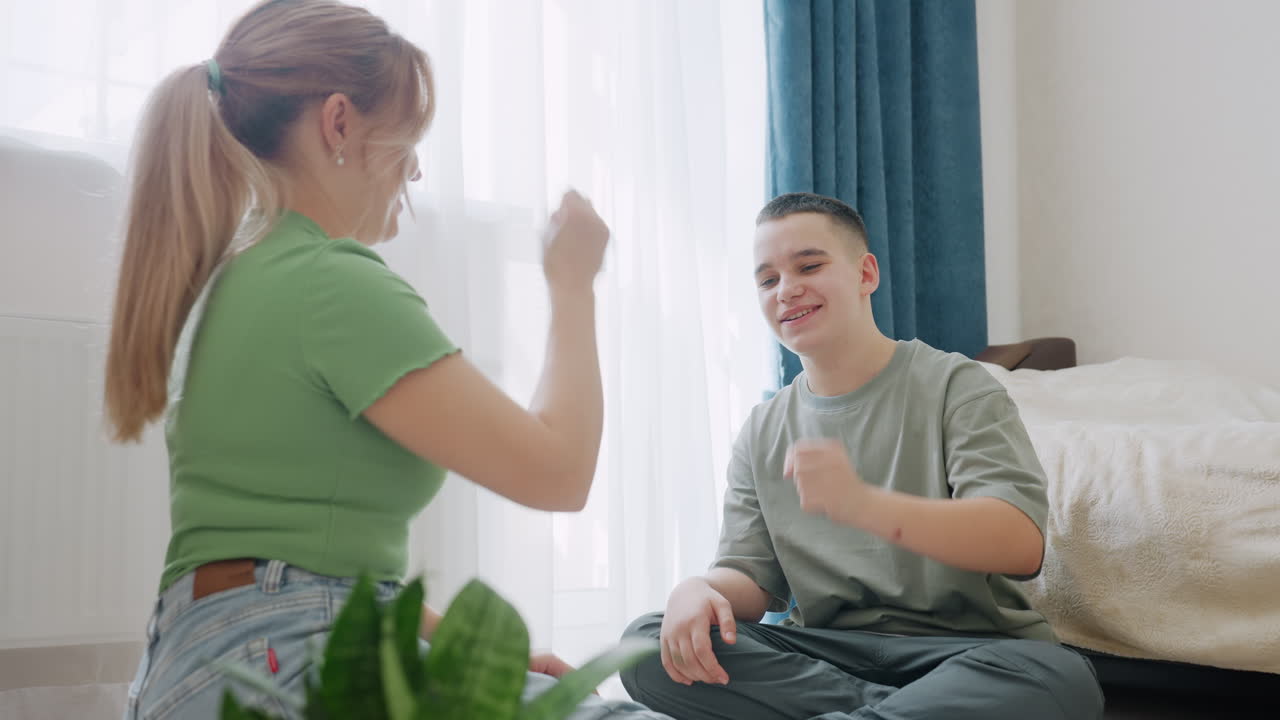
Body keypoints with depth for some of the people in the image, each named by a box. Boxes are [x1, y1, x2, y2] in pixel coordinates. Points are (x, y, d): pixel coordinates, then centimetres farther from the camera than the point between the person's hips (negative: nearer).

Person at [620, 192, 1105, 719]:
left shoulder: (953, 384, -2)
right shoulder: (762, 434, 11)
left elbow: (1022, 543, -16)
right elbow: (751, 575, 6)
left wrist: (864, 503, -34)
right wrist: (700, 590, -21)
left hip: (965, 648, -3)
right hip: (826, 651, 4)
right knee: (647, 643, -19)